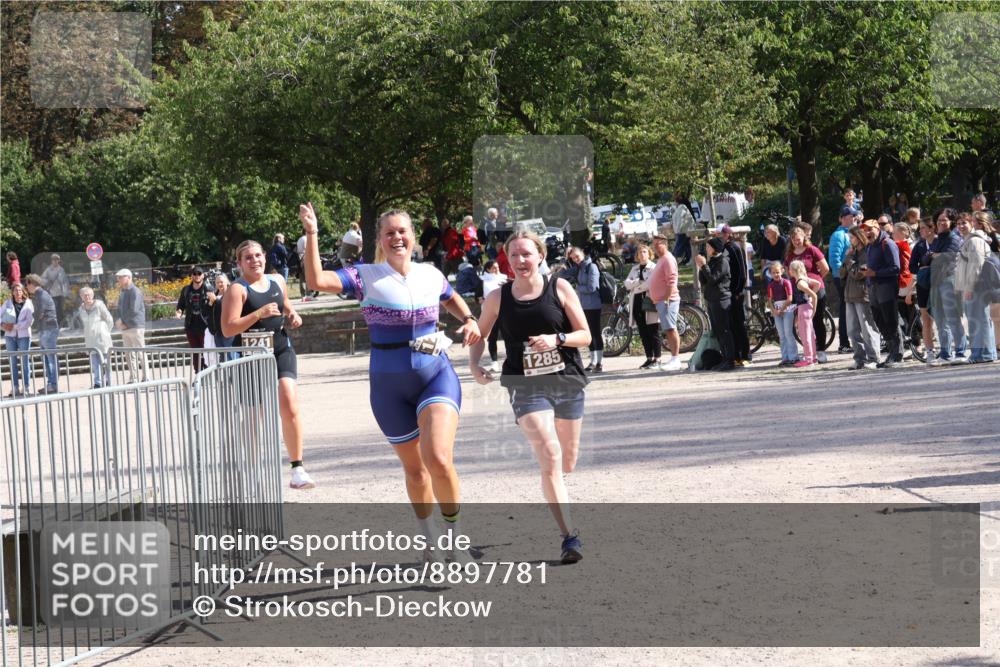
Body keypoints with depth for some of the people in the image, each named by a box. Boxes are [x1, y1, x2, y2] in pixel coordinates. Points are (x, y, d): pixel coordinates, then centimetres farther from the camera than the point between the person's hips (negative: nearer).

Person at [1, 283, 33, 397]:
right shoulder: (7, 303, 4)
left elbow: (29, 321, -12)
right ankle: (15, 388, 7)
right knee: (13, 362, 3)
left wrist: (14, 326, -17)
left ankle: (26, 388, 3)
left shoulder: (28, 304, -4)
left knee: (25, 361, 0)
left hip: (24, 335, -2)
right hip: (10, 336, 2)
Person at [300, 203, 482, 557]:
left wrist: (470, 321, 8)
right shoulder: (366, 276, -5)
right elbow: (317, 280, -20)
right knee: (414, 468, 12)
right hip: (390, 386, 0)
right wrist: (311, 235, -27)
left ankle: (455, 532, 1)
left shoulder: (431, 275, 4)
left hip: (437, 376, 0)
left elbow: (453, 299, 27)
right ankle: (429, 537, 34)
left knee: (439, 459, -20)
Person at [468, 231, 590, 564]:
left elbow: (585, 335, 0)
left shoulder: (559, 288, -1)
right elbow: (479, 335, 15)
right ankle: (570, 536, -19)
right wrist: (474, 364, -3)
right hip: (527, 387, -2)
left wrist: (556, 339, -19)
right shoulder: (498, 298, 0)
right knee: (550, 459, -19)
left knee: (567, 463, 12)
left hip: (567, 382, 2)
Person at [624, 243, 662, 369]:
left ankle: (657, 359, -4)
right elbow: (627, 283, 9)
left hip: (649, 302, -6)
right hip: (637, 303, 6)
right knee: (643, 332, 6)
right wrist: (640, 282, -10)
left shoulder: (653, 267, 0)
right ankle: (649, 358, 11)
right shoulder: (635, 269, 20)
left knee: (653, 332, -5)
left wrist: (636, 286, -7)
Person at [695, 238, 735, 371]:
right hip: (711, 300, 10)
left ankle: (730, 360, -9)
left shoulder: (722, 262, -10)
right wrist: (700, 267, 0)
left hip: (721, 300, -10)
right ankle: (724, 359, 13)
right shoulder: (711, 261, 17)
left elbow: (712, 279, -19)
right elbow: (702, 280, 13)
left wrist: (704, 265, -15)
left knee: (724, 331, -9)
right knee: (717, 331, 10)